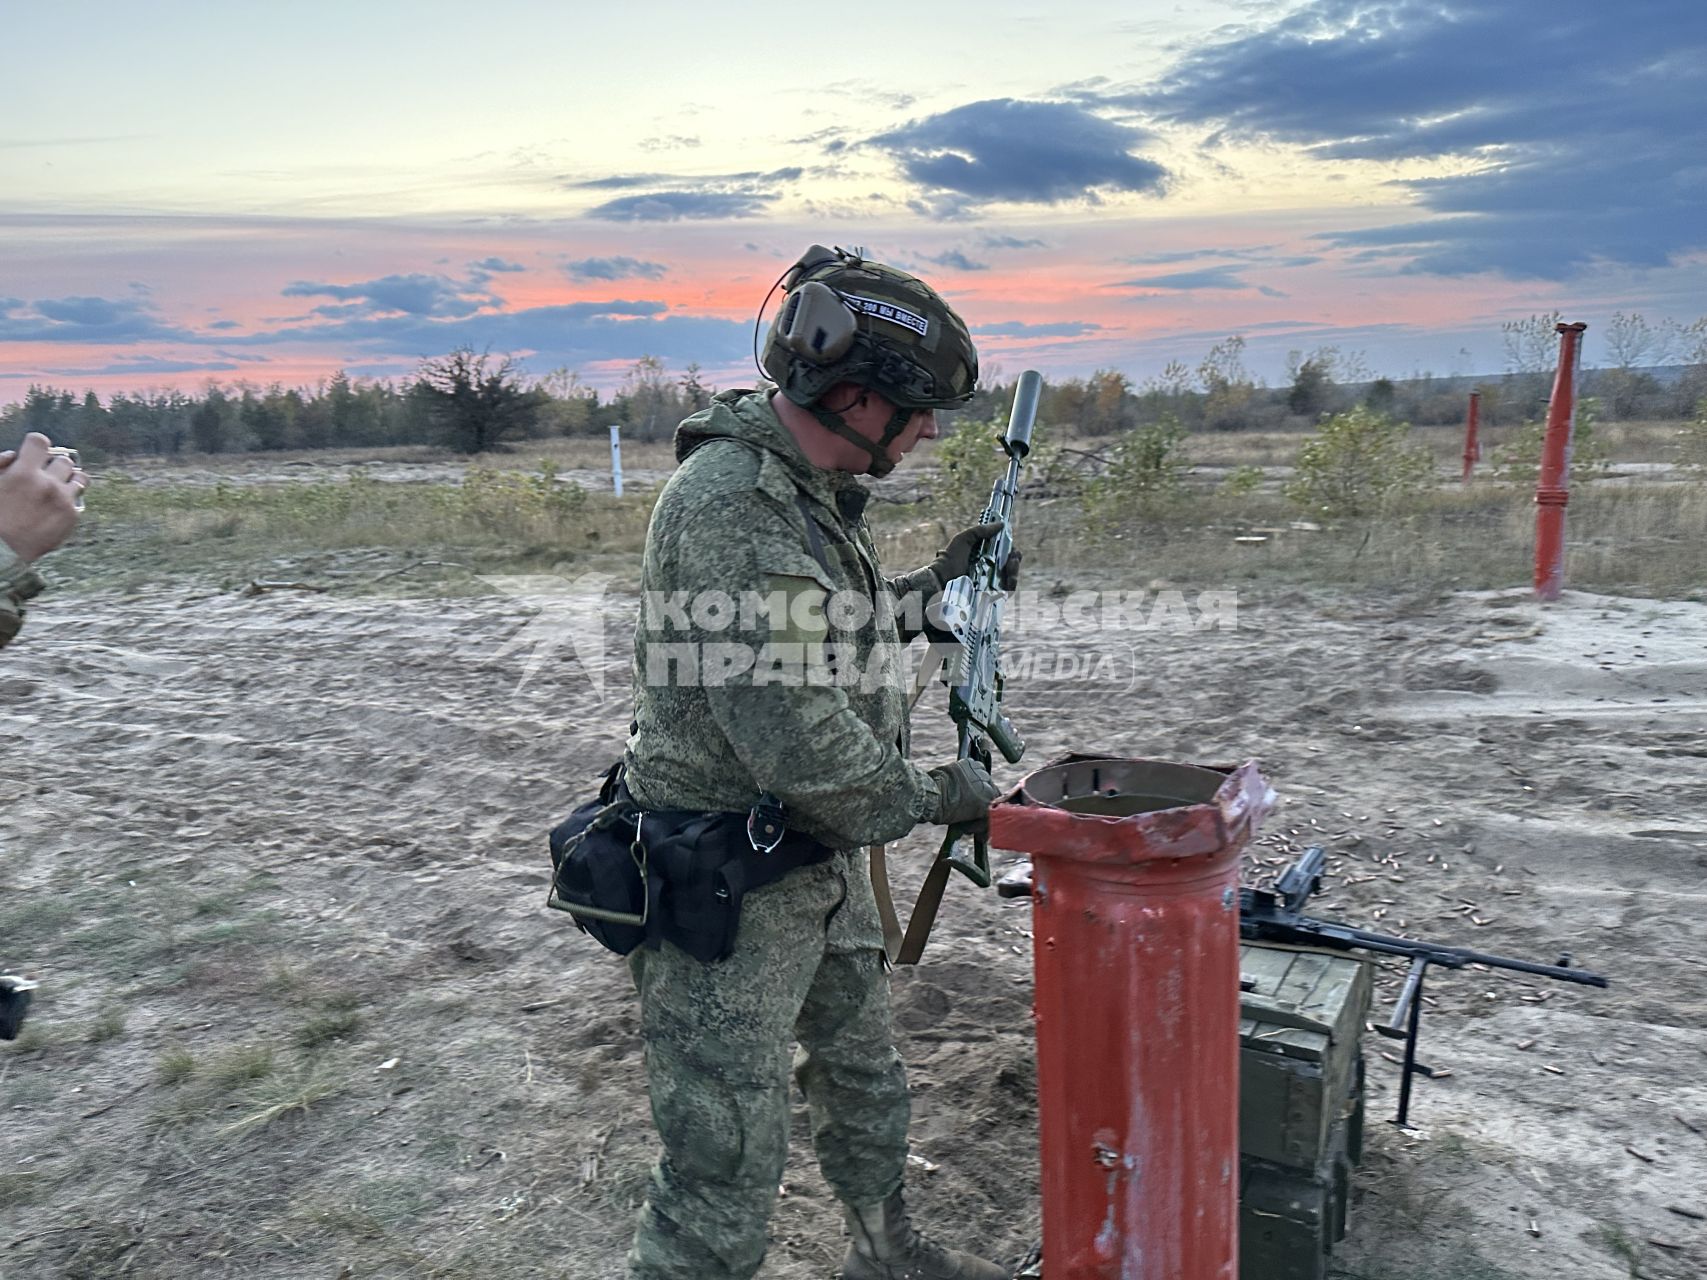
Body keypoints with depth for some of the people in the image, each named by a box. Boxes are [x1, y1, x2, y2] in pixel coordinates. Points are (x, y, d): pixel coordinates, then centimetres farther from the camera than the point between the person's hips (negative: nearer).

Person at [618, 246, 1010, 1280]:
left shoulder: (814, 489, 7)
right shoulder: (729, 498, -25)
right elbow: (787, 728, -30)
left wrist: (935, 586, 17)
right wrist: (936, 793, -17)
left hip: (823, 860, 10)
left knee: (867, 1080, 27)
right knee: (729, 1163, 1)